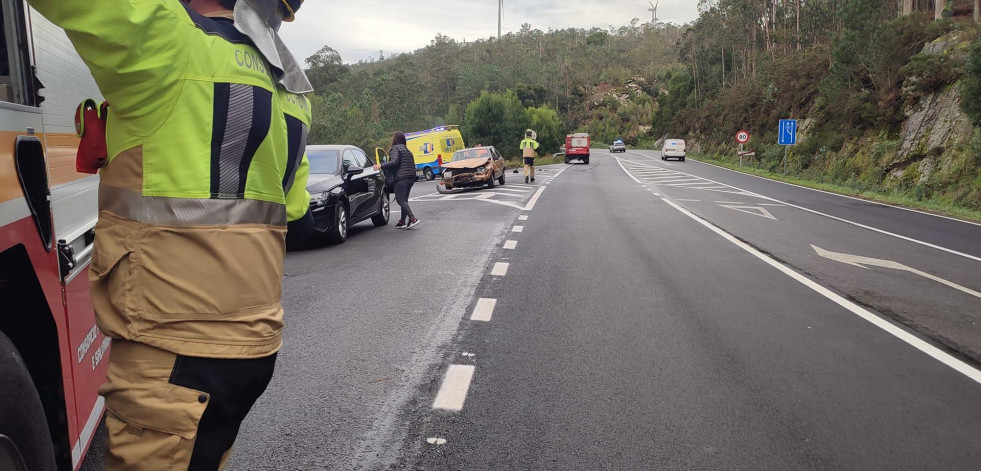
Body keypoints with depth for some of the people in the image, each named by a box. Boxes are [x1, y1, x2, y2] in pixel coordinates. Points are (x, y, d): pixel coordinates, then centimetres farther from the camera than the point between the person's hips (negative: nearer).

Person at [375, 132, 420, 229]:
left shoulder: (395, 149, -3)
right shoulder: (407, 150, 24)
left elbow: (394, 162, -19)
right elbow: (412, 165, 20)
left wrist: (381, 166, -18)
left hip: (401, 178, -9)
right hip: (411, 178, 9)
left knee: (400, 199, -9)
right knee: (404, 200, 12)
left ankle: (413, 219, -21)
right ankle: (402, 222, 12)